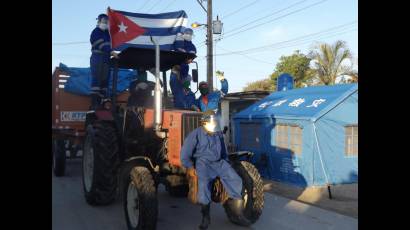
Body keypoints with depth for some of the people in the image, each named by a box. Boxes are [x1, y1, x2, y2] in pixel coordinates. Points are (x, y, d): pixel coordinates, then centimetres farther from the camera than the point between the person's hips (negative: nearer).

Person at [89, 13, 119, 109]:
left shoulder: (107, 32, 21)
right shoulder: (96, 32, -3)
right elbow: (101, 44, -17)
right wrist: (111, 52, -28)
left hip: (106, 59, 8)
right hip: (97, 59, -8)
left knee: (104, 80, 3)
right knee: (96, 80, -12)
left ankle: (101, 102, 4)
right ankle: (94, 103, -15)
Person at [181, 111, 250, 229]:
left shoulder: (219, 134, 15)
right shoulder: (196, 134, -3)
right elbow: (185, 152, -7)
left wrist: (226, 165, 20)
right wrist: (190, 167, -16)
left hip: (219, 162, 5)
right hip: (203, 162, -5)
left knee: (236, 180, -14)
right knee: (204, 183, -34)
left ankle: (238, 212, -2)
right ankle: (206, 216, -20)